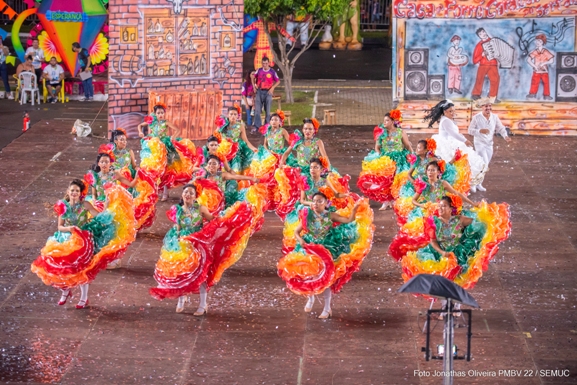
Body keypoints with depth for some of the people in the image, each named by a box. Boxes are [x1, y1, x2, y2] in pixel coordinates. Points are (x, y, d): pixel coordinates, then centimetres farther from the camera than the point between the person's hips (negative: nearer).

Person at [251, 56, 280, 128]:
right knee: (257, 110, -3)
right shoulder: (259, 70, 3)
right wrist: (254, 86, 8)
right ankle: (257, 126, 1)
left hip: (268, 92, -2)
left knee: (267, 110, 6)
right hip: (259, 92, 2)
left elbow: (278, 81, 2)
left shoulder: (272, 72, -5)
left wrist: (272, 88, -10)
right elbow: (253, 78, 18)